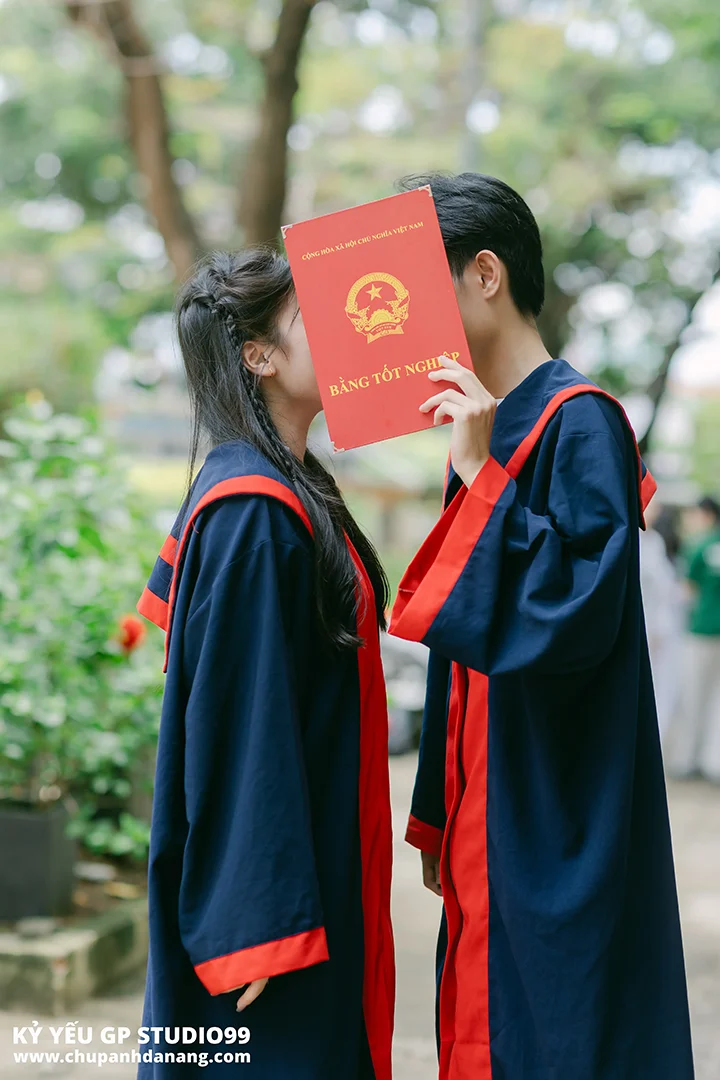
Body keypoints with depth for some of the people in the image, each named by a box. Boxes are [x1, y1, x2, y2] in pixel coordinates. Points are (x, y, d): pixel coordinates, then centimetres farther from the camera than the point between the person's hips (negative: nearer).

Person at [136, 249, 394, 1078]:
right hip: (272, 870, -10)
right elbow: (240, 720, -22)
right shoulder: (254, 512, -19)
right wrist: (264, 918, -23)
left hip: (315, 849, 10)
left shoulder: (290, 494, 10)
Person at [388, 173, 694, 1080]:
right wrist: (437, 821, 17)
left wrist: (481, 476, -23)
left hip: (560, 844, -8)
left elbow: (577, 616, -25)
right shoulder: (487, 432, 12)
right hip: (487, 831, 8)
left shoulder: (580, 423, -14)